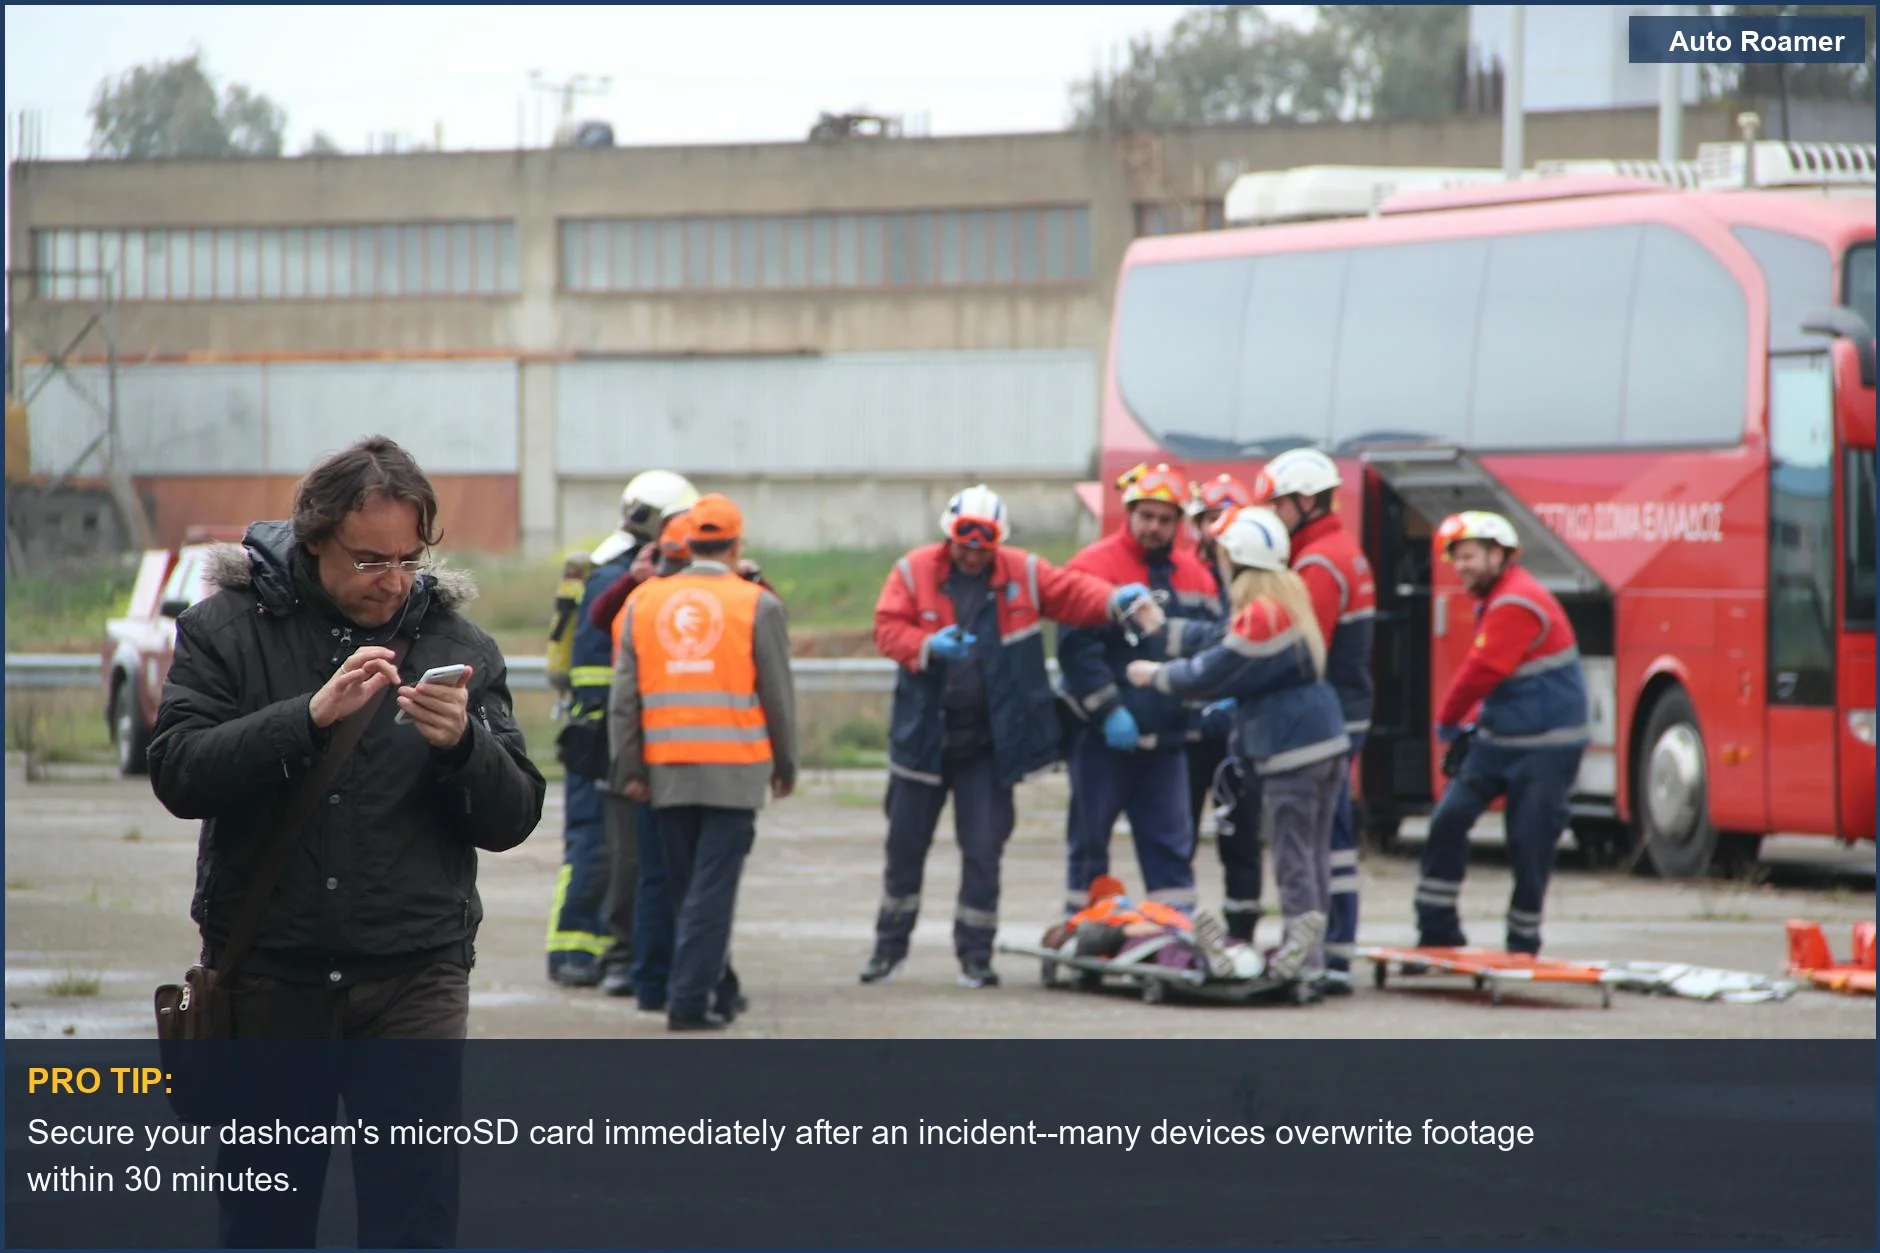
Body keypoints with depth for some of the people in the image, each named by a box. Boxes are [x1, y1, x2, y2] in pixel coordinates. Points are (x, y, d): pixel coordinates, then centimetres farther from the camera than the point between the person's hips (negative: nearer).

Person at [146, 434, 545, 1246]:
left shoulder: (459, 648, 6)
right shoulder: (228, 628, 1)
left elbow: (511, 820, 3)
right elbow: (177, 773, -12)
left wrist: (463, 744, -18)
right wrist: (312, 716, -22)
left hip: (413, 983, 0)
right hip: (265, 980, 0)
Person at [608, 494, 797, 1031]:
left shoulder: (644, 600, 5)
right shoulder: (757, 606, -4)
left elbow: (624, 695, 4)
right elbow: (778, 696, -1)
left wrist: (628, 767, 8)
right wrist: (785, 765, 11)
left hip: (667, 768, 3)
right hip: (735, 768, -3)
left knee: (687, 884, 15)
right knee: (713, 887, -3)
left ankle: (706, 984, 24)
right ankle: (690, 1000, -8)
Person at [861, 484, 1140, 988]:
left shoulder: (1024, 573, 0)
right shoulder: (914, 572, -4)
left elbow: (1072, 593, -8)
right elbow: (888, 629, -10)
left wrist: (1114, 600, -27)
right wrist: (929, 647, -28)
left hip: (990, 741, 0)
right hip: (923, 734, 0)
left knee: (984, 849, -1)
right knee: (905, 842, 11)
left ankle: (975, 954, 10)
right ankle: (890, 944, 26)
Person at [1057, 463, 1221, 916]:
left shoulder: (1195, 574, 10)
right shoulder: (1093, 567, -7)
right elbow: (1077, 647, -14)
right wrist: (1108, 712, -18)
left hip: (1167, 736, 4)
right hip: (1103, 735, -4)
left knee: (1172, 840, 4)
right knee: (1090, 838, 4)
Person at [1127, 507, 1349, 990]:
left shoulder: (1262, 614, -19)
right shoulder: (1290, 597, 10)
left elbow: (1210, 675, -13)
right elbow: (1224, 641, 20)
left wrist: (1156, 675, 3)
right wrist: (1165, 629, 24)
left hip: (1291, 754, -9)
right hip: (1325, 744, 9)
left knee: (1293, 858, -3)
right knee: (1313, 854, 12)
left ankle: (1300, 955, -1)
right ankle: (1310, 957, 17)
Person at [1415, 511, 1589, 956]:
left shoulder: (1518, 603, -20)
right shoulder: (1491, 602, 12)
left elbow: (1483, 670, -20)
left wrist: (1448, 719, -7)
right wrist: (1474, 720, 3)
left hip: (1545, 745, -9)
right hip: (1499, 736, 9)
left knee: (1529, 844, -2)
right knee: (1449, 819, -1)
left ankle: (1523, 944, 11)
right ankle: (1438, 931, 3)